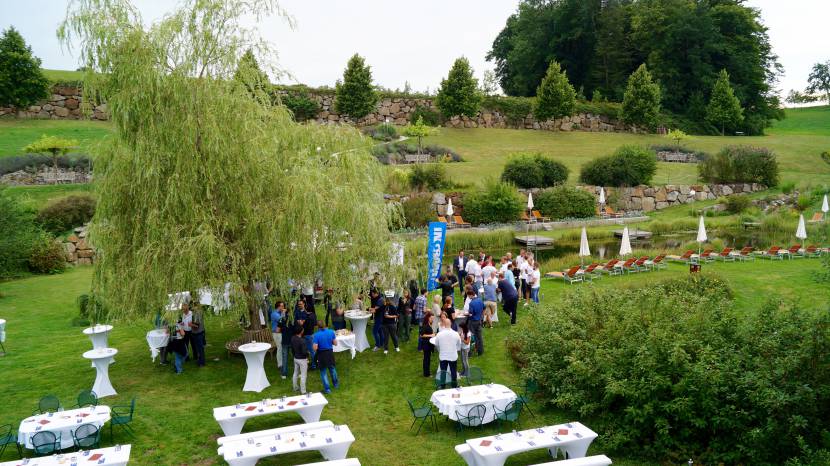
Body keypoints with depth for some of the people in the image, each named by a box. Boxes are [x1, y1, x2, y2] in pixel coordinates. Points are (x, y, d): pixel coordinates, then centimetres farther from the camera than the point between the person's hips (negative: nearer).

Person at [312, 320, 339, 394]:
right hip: (330, 352, 3)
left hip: (321, 354, -3)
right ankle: (335, 384, 43)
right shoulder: (331, 332, -9)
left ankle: (327, 389, 15)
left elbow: (315, 348, -20)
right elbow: (335, 343, -1)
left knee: (323, 372, 11)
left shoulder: (316, 335, -18)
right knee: (332, 368, 25)